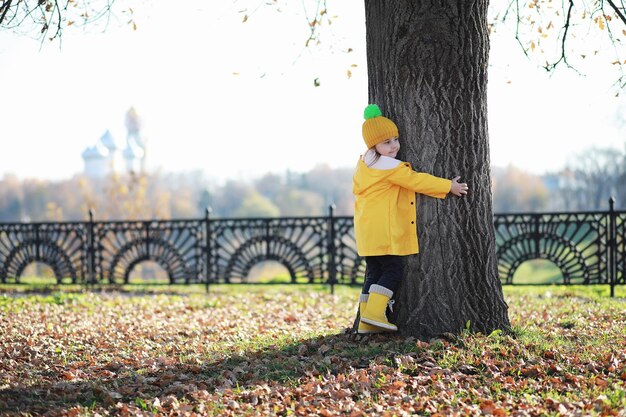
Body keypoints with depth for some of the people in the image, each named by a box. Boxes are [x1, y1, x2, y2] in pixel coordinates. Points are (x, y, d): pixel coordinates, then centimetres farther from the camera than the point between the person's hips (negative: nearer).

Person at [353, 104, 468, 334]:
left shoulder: (364, 163, 15)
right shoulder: (388, 165, -14)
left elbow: (357, 189, 25)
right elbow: (416, 181, -12)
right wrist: (450, 186, -4)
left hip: (368, 231, 10)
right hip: (383, 231, -10)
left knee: (375, 272, 11)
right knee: (393, 269, -4)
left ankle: (366, 322, 9)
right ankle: (374, 313, -13)